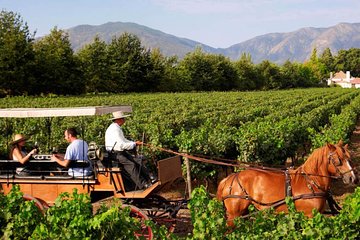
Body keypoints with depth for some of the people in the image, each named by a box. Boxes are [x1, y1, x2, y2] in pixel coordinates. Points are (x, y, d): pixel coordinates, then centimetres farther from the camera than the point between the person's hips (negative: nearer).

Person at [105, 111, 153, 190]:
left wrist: (135, 142, 7)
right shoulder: (114, 129, -19)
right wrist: (134, 144, -14)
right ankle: (141, 185, -28)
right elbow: (122, 145, -25)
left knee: (138, 164, -2)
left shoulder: (117, 128, 15)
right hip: (115, 154, -10)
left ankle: (149, 182, -6)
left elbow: (123, 141, 23)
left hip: (121, 152, 10)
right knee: (131, 165, -25)